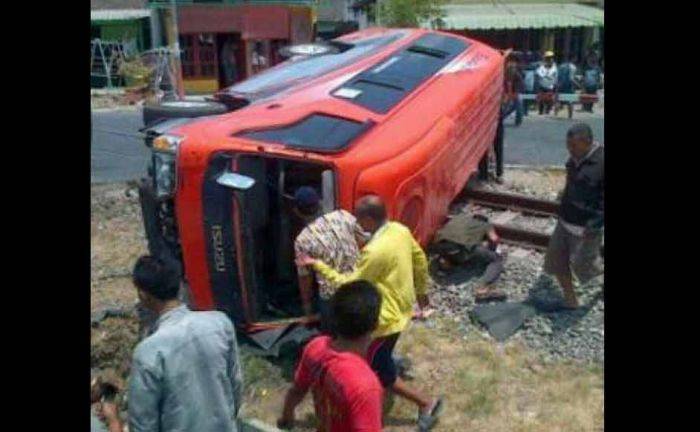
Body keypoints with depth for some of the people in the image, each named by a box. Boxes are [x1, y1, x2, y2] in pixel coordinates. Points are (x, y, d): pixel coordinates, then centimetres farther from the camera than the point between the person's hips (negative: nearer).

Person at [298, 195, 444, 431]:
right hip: (401, 306, 9)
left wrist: (317, 265, -17)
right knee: (380, 358, 29)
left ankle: (426, 403, 19)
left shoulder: (375, 251, -34)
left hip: (387, 318, -9)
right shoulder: (400, 230, -7)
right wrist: (421, 290, 22)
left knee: (378, 370, 9)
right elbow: (420, 260, 7)